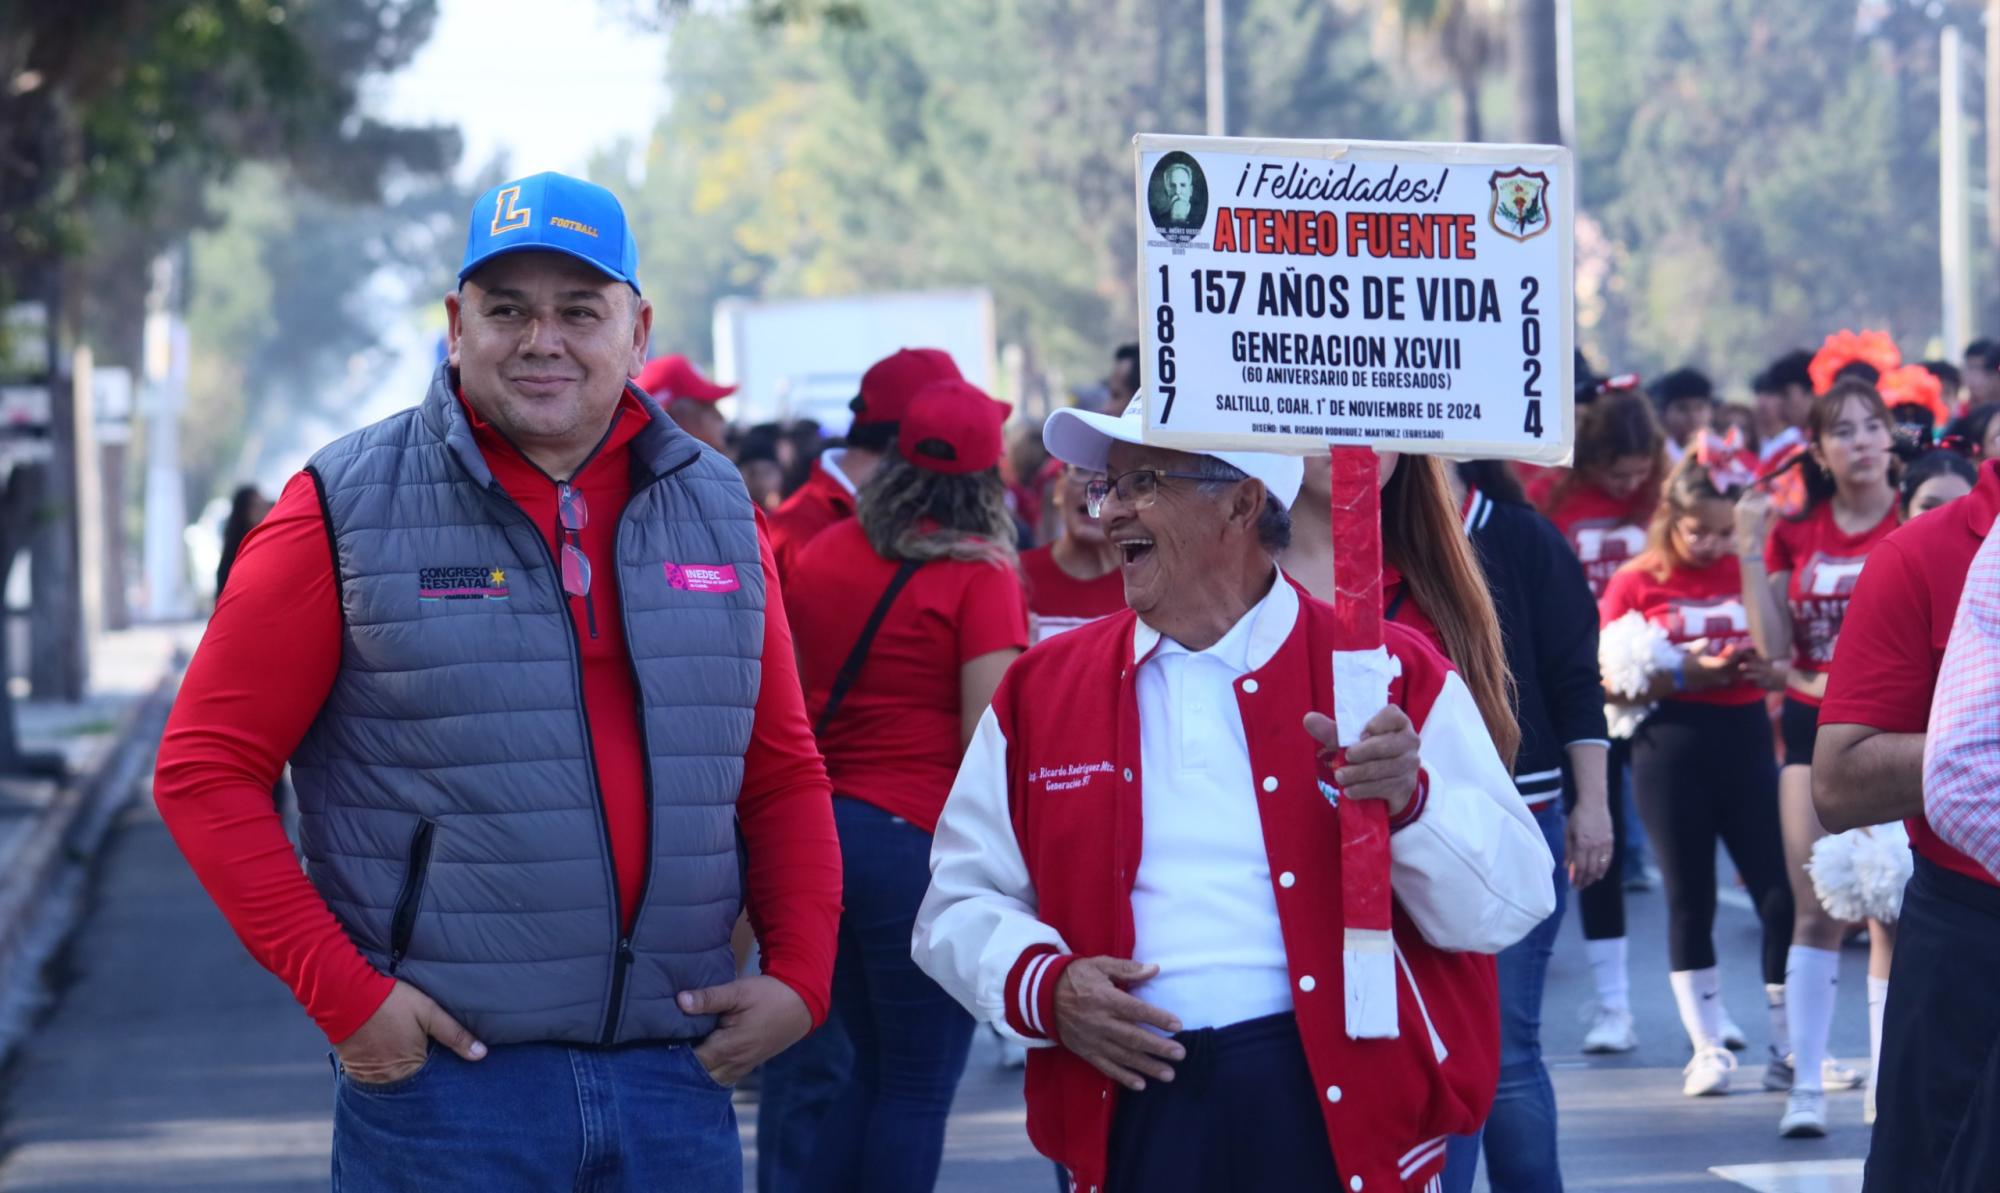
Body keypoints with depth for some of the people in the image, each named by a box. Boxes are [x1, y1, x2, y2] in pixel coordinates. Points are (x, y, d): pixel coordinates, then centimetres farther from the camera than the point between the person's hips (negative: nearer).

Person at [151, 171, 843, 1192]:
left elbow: (783, 775, 17)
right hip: (446, 1078, -4)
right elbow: (205, 770, -4)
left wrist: (798, 975, 2)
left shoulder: (716, 508, 11)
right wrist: (343, 992, -11)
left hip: (675, 1075, 4)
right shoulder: (348, 511, -2)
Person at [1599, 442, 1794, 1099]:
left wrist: (1767, 668, -8)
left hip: (1744, 738, 2)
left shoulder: (1748, 572, 8)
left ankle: (1793, 1044, 6)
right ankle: (1708, 1045, 12)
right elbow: (1612, 681, -5)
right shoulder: (1635, 582, 0)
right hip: (1671, 744, -2)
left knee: (1781, 891, -3)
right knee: (1690, 896, 3)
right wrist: (1687, 675, -17)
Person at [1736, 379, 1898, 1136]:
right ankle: (1805, 1083, 4)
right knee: (1815, 909, 1)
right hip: (1813, 727, 2)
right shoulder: (1795, 534, 5)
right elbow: (1772, 646, 0)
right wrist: (1750, 553, -6)